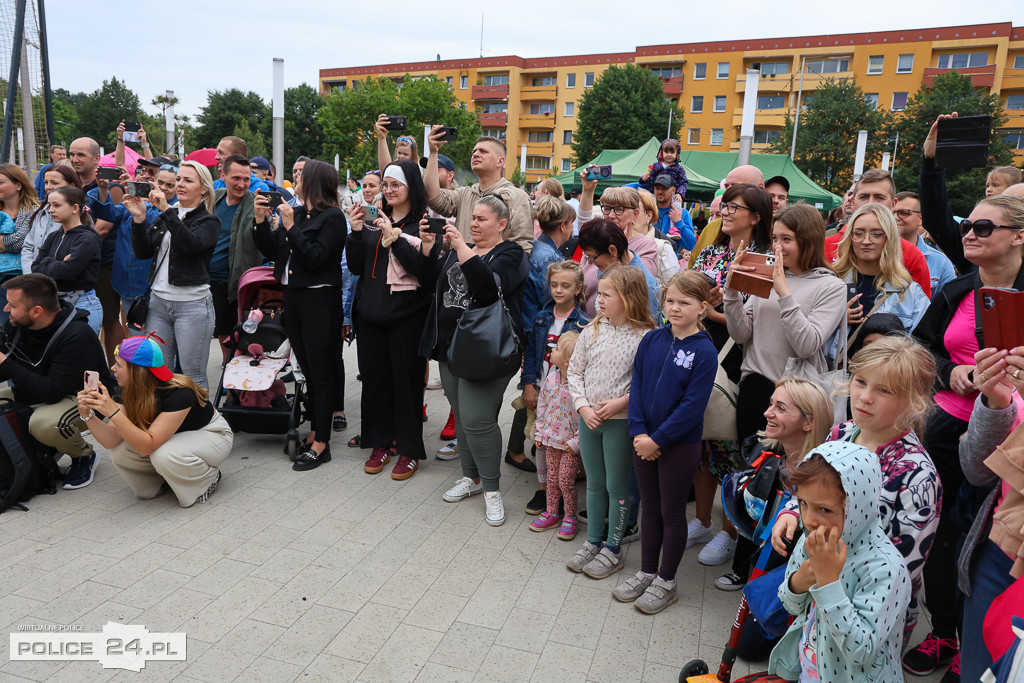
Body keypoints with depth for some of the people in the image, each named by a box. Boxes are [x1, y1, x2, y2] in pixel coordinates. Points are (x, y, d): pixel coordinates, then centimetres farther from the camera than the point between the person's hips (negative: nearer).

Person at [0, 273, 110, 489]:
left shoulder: (77, 336, -28)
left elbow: (53, 392, -31)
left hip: (83, 399, -8)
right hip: (34, 393, 8)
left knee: (44, 422, -36)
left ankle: (85, 457, -5)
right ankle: (41, 448, 11)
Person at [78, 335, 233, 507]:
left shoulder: (179, 393, -35)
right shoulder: (131, 392, -13)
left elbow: (147, 446, -39)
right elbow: (111, 441, -17)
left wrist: (113, 412, -47)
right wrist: (88, 415, -32)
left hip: (212, 435, -7)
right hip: (173, 438, 7)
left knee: (164, 455, -37)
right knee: (119, 451, -18)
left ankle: (210, 477, -7)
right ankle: (161, 480, 10)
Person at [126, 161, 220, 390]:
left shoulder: (209, 221, 0)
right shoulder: (164, 217, 15)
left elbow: (192, 244, -21)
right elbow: (143, 252, 7)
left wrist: (166, 210, -24)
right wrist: (139, 219, -7)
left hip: (192, 304, -5)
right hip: (158, 301, 6)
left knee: (193, 374, -2)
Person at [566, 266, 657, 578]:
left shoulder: (644, 337, -13)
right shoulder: (592, 330, 1)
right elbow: (575, 371, 5)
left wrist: (622, 402, -19)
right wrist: (583, 407, -6)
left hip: (621, 421, -4)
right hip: (588, 419, 5)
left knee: (617, 485, 8)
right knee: (594, 483, 17)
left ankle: (613, 549, 24)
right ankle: (593, 542, 33)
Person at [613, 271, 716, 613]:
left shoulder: (704, 351, -14)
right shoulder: (651, 340, 0)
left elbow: (693, 406, -17)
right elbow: (636, 386, 1)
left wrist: (657, 439, -16)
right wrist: (639, 432, -10)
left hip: (680, 444, -4)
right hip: (643, 441, 5)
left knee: (672, 512, 11)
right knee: (650, 509, 17)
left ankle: (666, 582, 27)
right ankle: (647, 572, 33)